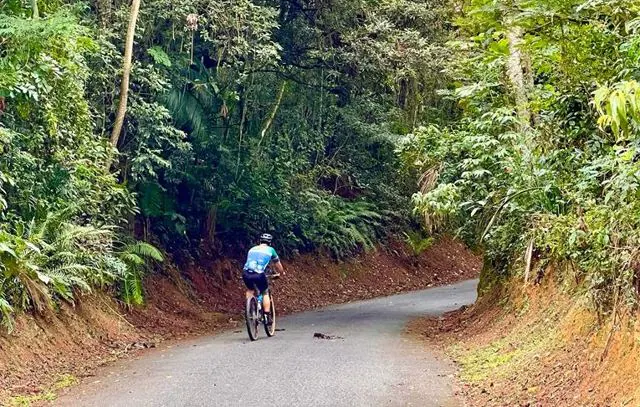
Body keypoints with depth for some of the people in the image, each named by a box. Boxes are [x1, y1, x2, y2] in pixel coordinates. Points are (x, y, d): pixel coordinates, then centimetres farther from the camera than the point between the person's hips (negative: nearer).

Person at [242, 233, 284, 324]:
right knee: (265, 293, 19)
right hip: (259, 274, -3)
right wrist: (281, 273, 48)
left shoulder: (252, 249, 26)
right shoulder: (270, 250, 16)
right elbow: (277, 264, 28)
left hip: (246, 273, 3)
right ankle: (268, 316, 11)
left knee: (250, 290, 31)